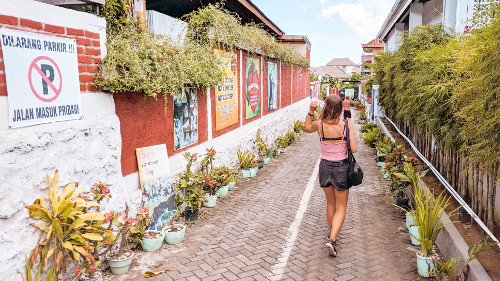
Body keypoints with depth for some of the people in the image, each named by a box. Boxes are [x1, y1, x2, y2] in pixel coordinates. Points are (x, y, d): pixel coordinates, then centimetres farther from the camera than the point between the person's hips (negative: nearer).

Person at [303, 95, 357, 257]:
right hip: (341, 167, -2)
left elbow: (306, 128, 14)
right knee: (341, 207, 11)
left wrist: (311, 111, 6)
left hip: (325, 166, 2)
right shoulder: (347, 124, -13)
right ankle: (332, 239, -4)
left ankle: (332, 235, 39)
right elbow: (354, 150, -13)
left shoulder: (319, 124, -9)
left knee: (330, 203, 23)